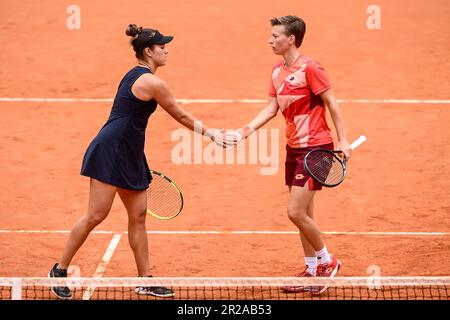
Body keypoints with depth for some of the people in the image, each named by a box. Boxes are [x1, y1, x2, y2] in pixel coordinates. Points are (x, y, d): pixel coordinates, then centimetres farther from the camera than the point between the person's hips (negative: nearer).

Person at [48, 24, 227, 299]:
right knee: (96, 215, -7)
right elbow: (181, 116, -4)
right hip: (110, 152, -10)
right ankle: (60, 270, 3)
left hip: (129, 157, 10)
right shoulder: (153, 83, -14)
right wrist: (210, 133, 8)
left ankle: (145, 280, 12)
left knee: (138, 216, 8)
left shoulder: (135, 75, 14)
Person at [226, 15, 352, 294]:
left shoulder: (310, 68, -15)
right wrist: (244, 131, 1)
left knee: (296, 212, -11)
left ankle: (327, 261, 7)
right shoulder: (277, 72, 9)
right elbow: (271, 108, 12)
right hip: (293, 147, 9)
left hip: (315, 147, -8)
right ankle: (312, 270, 21)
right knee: (305, 214, 12)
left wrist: (342, 140, -15)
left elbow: (332, 103, -13)